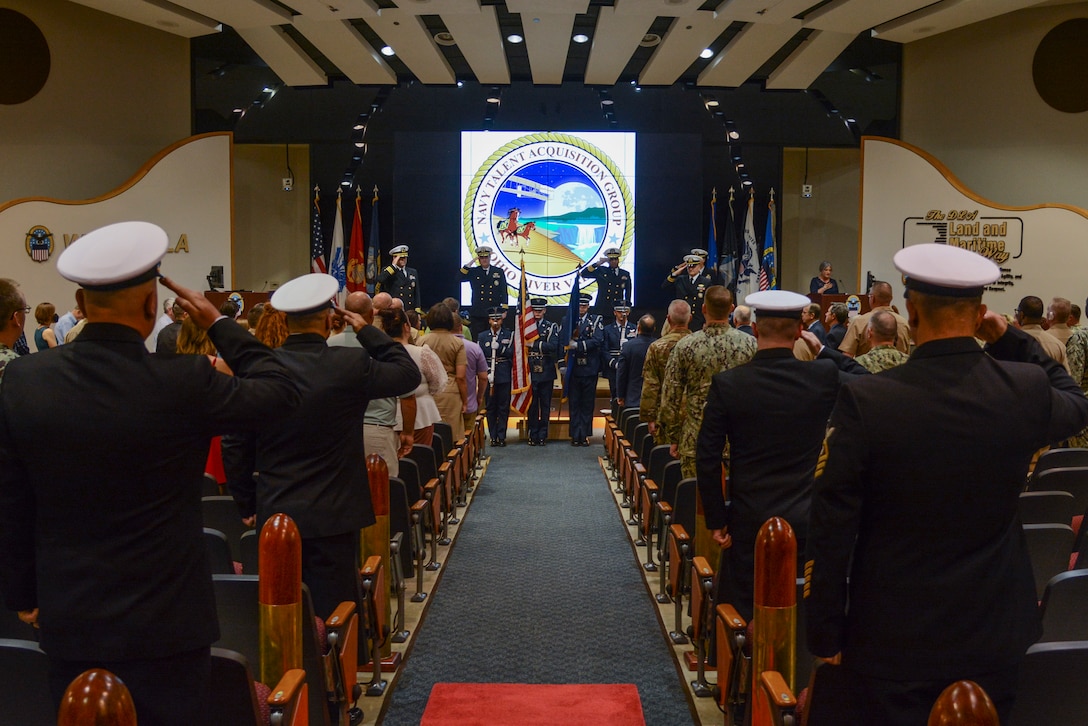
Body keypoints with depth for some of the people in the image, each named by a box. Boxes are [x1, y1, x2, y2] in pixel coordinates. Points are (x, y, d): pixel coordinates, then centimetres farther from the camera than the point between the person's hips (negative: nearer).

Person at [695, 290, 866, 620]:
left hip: (749, 524, -1)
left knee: (748, 615, 9)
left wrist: (716, 520, 1)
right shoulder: (824, 376, -8)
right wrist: (823, 350, 15)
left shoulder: (727, 383, -9)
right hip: (806, 521, 1)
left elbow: (707, 458, -7)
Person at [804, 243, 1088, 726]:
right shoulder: (1028, 390, -10)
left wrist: (825, 634, -3)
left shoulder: (865, 401, -19)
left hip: (891, 646, -3)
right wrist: (1010, 338, 13)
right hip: (994, 641, 4)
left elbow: (831, 531, -14)